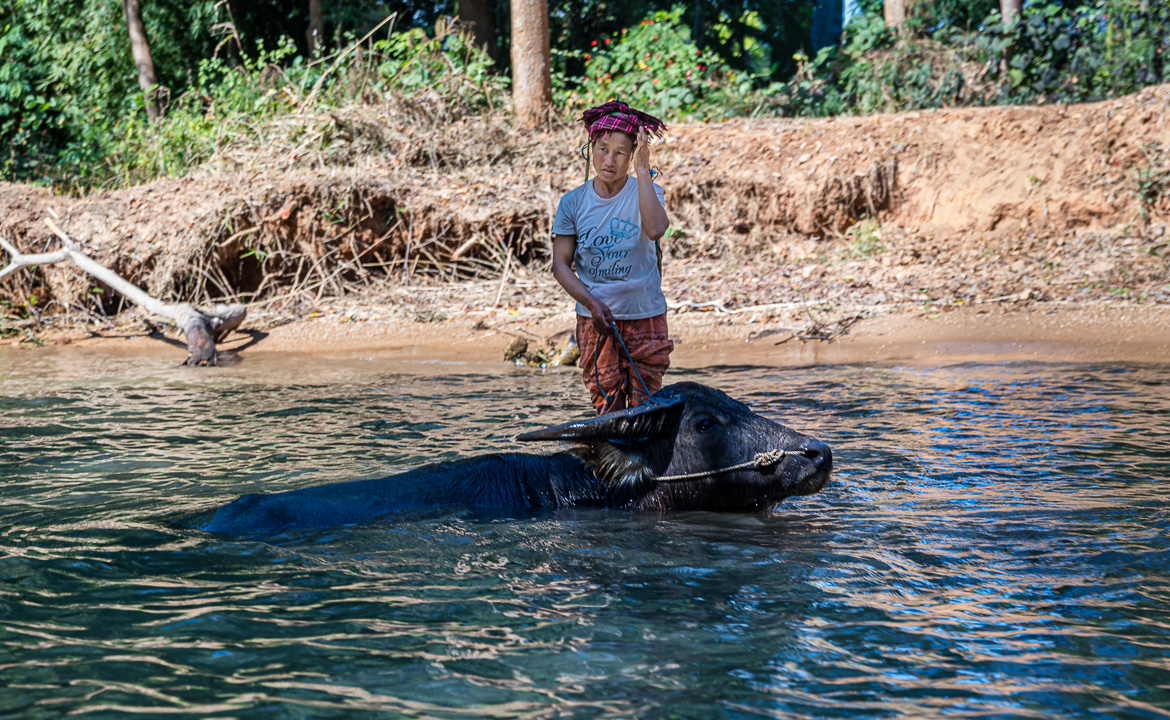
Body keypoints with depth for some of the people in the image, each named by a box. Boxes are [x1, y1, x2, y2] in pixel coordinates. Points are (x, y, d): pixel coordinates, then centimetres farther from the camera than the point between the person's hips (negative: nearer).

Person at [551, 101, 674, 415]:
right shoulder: (573, 203, 0)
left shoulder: (645, 191, -4)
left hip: (645, 316, -1)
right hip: (595, 318, 1)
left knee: (645, 406, 0)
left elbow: (655, 229, -26)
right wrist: (591, 302, -13)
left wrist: (642, 171, -23)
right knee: (606, 406, -2)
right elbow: (561, 265, 1)